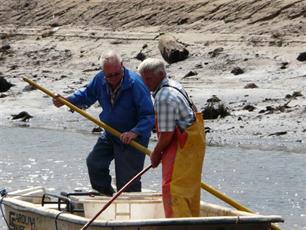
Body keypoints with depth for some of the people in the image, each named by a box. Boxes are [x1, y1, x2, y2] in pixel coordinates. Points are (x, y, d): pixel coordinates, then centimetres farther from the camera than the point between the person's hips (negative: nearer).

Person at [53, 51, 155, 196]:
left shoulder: (135, 84, -29)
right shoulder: (100, 80, -9)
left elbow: (149, 115, -28)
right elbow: (87, 95, 13)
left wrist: (134, 132, -42)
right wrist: (66, 100, -2)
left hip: (134, 136, -7)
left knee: (127, 179, -8)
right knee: (94, 163, 17)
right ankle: (107, 196, 35)